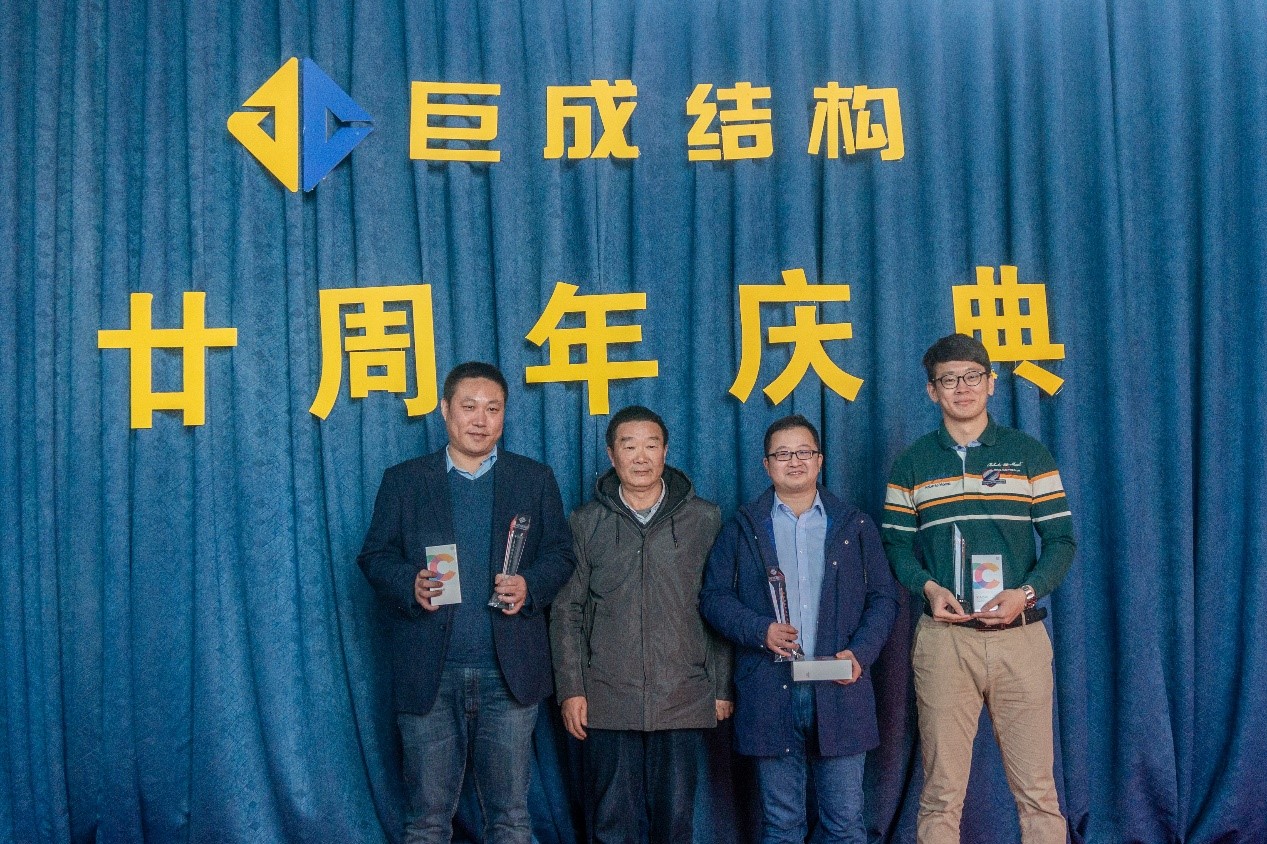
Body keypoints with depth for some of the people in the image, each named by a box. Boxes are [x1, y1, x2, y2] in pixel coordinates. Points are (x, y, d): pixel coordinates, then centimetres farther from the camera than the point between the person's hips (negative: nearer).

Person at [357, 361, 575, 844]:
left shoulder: (535, 480, 10)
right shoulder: (403, 481, 8)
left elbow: (560, 553, 7)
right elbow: (374, 555, 5)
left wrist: (530, 586, -13)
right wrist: (410, 585, -16)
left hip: (509, 672, 1)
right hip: (430, 674, 0)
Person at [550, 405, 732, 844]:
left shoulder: (704, 519, 4)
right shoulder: (587, 522, 5)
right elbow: (566, 610, 5)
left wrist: (723, 688, 3)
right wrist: (571, 689, -2)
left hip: (684, 701, 0)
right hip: (607, 701, 0)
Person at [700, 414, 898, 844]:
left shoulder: (856, 526, 11)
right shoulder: (742, 527, 8)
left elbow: (883, 597, 8)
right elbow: (714, 596, 4)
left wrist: (860, 653, -7)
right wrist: (760, 630, -13)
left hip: (839, 691, 1)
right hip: (770, 693, 0)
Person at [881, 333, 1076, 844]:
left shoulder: (1029, 455, 7)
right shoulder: (912, 465, 10)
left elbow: (1061, 539, 4)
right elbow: (896, 544, 10)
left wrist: (1026, 593, -12)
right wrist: (928, 587, -9)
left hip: (1020, 634, 0)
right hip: (943, 638, 0)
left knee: (1036, 788, 2)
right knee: (941, 792, 4)